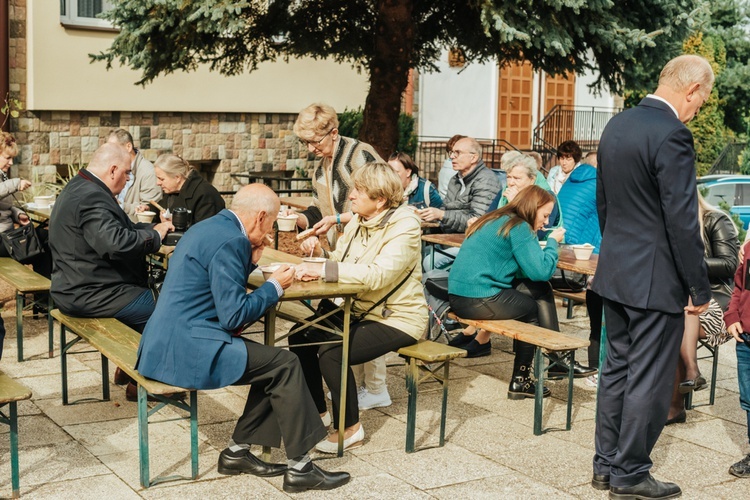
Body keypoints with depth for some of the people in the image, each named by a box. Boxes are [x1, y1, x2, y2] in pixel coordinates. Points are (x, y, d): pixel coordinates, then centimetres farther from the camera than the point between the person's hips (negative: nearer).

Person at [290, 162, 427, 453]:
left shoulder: (404, 227, -19)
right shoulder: (357, 222, 5)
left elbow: (378, 275, -33)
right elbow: (339, 264, 11)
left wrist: (324, 270, -35)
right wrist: (319, 253, -11)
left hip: (397, 320, -8)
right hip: (360, 311, 8)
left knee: (331, 351, -24)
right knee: (301, 336, -3)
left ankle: (350, 429, -5)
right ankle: (317, 413, 14)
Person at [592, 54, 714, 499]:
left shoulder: (617, 126, 8)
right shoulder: (672, 136, -19)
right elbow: (682, 222, -20)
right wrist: (701, 288, -12)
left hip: (615, 273, 9)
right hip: (656, 281, -9)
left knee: (617, 369, 16)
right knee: (649, 380, 3)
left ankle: (606, 464, 26)